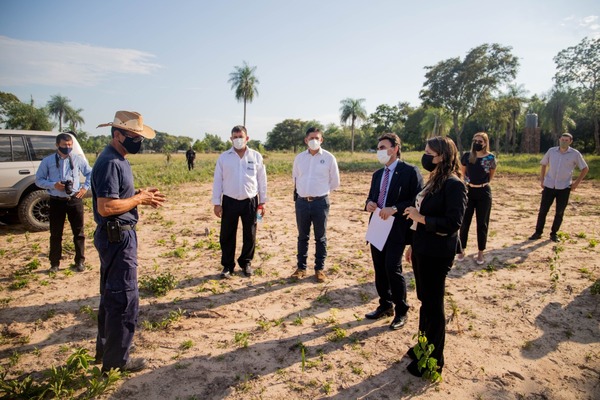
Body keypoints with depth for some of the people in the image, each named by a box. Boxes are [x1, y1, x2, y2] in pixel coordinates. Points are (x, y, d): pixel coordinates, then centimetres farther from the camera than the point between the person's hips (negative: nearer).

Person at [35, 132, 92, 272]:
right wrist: (53, 185, -13)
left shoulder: (78, 159, 2)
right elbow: (38, 180, 5)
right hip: (56, 201, 0)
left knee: (79, 232, 7)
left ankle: (80, 261, 19)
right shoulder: (47, 161, 1)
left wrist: (85, 187, 3)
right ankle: (54, 263, 22)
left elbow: (90, 173, 15)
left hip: (74, 200, 0)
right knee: (55, 234, 8)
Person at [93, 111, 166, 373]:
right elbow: (105, 207, -27)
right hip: (117, 236, -11)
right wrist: (139, 199, -16)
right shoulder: (110, 163, -20)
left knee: (111, 295, 21)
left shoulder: (118, 160, 11)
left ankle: (106, 348, 37)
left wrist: (140, 195, 4)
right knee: (125, 299, 0)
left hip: (118, 235, 11)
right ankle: (116, 360, 15)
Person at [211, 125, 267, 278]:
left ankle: (246, 263, 28)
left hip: (250, 201, 0)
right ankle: (227, 266, 21)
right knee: (227, 236, 6)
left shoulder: (256, 156, 1)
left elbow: (262, 180, 5)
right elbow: (217, 181, 2)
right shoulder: (223, 157, 0)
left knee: (249, 235, 9)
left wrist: (262, 201, 4)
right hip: (229, 201, 0)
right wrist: (216, 203, -2)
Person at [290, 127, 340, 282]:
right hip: (302, 201, 3)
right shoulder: (299, 158, 5)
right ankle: (301, 267, 23)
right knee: (302, 236, 12)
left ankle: (319, 268, 19)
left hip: (320, 202, -2)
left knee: (320, 237, 7)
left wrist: (320, 191, 9)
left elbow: (335, 182, 4)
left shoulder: (329, 158, -4)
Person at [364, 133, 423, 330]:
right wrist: (369, 204, -2)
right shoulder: (377, 174, 15)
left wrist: (394, 209, -22)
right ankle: (385, 305, 30)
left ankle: (401, 311, 12)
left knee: (393, 269, -8)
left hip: (397, 229, -7)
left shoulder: (410, 171, -7)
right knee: (379, 269, 12)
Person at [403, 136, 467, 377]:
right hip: (423, 250, 8)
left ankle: (434, 361, 23)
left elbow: (453, 223, -23)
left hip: (437, 254, -8)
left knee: (433, 305, 5)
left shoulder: (454, 185, -17)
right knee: (425, 301, 19)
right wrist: (413, 245, 17)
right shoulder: (434, 181, 10)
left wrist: (420, 218, -20)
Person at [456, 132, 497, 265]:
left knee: (482, 224, 7)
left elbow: (492, 173, 11)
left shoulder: (490, 158, -7)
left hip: (484, 193, -1)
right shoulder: (466, 156, -4)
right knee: (464, 222, 6)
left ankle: (481, 253, 18)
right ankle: (462, 250, 18)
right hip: (468, 192, 1)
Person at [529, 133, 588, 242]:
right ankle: (538, 232, 10)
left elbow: (585, 168, 4)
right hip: (549, 186, 1)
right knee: (543, 210, 1)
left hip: (564, 188, -1)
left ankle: (554, 233, 18)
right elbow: (544, 164, 15)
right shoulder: (551, 151, 2)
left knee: (559, 212, 5)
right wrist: (542, 180, 9)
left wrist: (576, 183, -1)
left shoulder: (575, 154, -4)